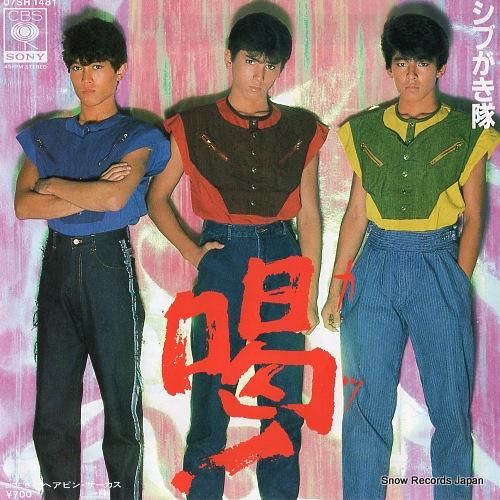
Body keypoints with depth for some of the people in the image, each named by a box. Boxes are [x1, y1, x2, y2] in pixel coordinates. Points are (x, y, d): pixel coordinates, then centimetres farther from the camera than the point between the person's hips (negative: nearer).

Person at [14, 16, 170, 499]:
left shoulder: (136, 137, 3)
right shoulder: (47, 135, 15)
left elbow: (114, 197, -17)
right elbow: (23, 204, 0)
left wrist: (53, 186, -3)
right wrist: (89, 193, -10)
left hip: (109, 265, -4)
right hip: (58, 264, 4)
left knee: (121, 401, 1)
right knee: (52, 408, 4)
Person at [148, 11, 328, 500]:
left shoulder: (302, 130, 7)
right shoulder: (194, 126, 2)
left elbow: (309, 216, 8)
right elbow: (156, 198, 10)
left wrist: (310, 294, 5)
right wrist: (191, 252, -2)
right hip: (222, 261, -2)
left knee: (284, 401, 6)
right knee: (211, 398, 2)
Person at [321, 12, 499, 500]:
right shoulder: (365, 130, 8)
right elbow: (356, 213, 10)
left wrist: (459, 283, -4)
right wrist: (335, 288, 8)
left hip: (439, 268, -2)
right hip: (376, 268, 2)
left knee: (450, 407, 3)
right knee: (367, 405, 5)